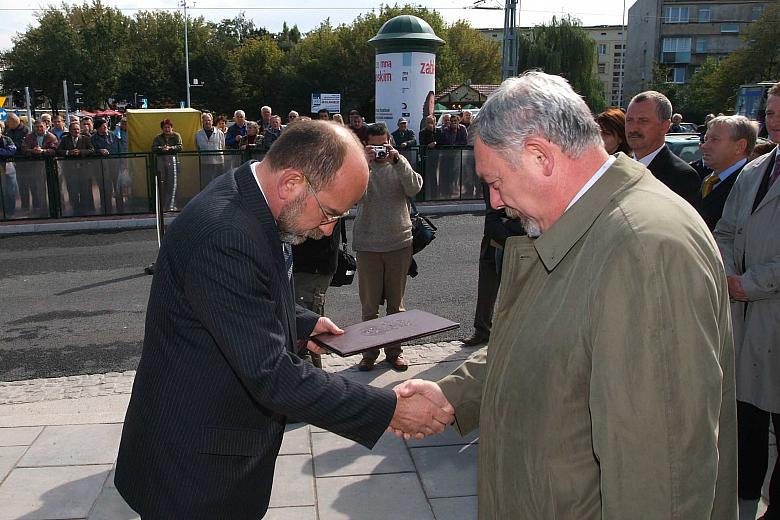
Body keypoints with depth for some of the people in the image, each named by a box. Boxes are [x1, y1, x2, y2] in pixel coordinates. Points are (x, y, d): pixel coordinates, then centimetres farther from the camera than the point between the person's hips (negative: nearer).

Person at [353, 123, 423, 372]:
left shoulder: (400, 165, 6)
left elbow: (414, 188, -12)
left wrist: (398, 162, -20)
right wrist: (365, 163, -24)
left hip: (399, 242, 2)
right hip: (368, 245, -1)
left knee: (396, 303, 11)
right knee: (369, 304, 5)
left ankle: (394, 349, 23)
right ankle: (369, 351, 17)